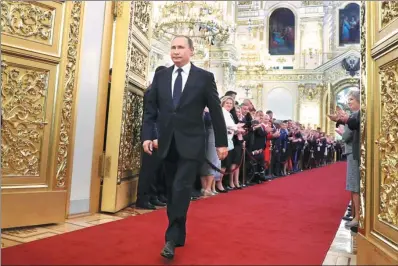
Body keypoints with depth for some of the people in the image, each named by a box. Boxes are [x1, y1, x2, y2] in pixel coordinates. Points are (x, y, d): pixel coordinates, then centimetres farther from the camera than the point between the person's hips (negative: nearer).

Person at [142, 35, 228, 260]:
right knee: (172, 190, 11)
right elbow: (151, 109, 8)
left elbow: (216, 112, 0)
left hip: (191, 143, -4)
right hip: (167, 143, 4)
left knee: (181, 188, -11)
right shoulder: (161, 76, 9)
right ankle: (178, 235, 27)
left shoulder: (205, 77, -1)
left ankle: (172, 238, 2)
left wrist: (222, 142, -2)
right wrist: (147, 136, -3)